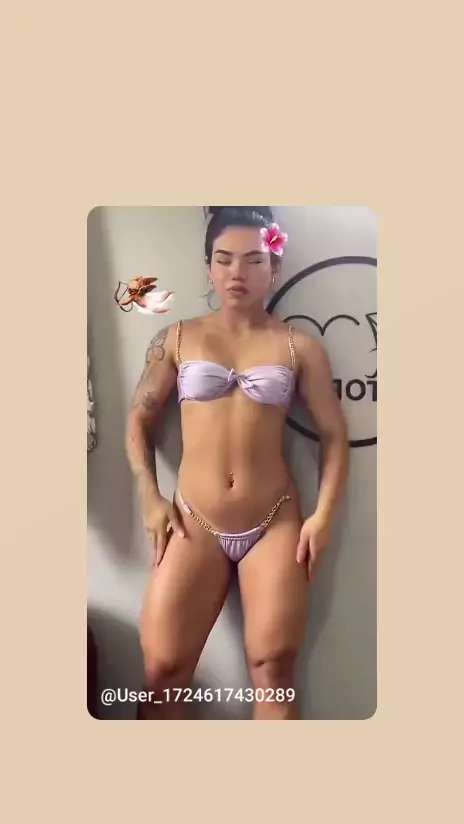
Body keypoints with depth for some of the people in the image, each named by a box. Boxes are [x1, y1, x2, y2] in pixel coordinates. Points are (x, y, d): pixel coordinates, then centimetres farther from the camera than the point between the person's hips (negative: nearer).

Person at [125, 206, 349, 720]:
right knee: (162, 669, 0)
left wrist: (323, 516, -5)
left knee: (273, 669, 3)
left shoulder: (299, 346, 2)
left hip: (275, 525, 0)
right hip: (194, 524, 1)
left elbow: (334, 434, 4)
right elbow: (139, 419, 8)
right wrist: (150, 499, -1)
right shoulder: (177, 339, 4)